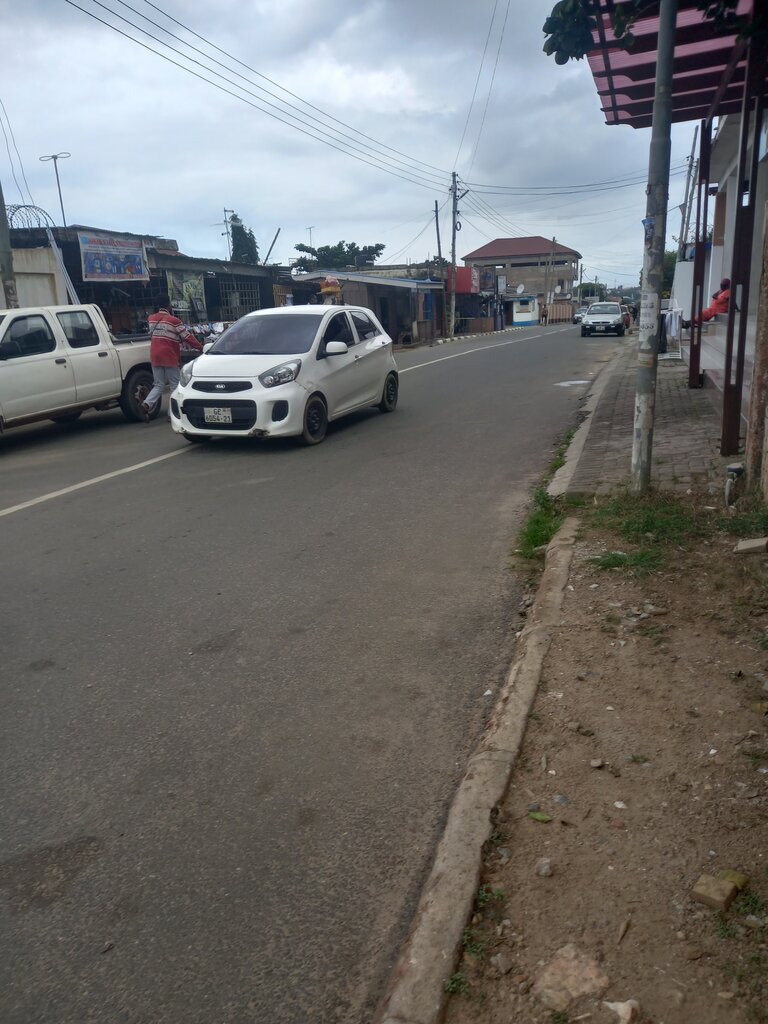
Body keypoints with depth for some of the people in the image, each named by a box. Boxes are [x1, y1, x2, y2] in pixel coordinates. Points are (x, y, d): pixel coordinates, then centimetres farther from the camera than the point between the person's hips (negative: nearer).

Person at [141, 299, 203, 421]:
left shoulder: (152, 319, 9)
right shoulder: (173, 320, -8)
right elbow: (187, 337, -7)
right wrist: (200, 347, 2)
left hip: (155, 357, 5)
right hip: (169, 357, -5)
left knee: (158, 385, 11)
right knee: (175, 386, 5)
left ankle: (146, 404, -12)